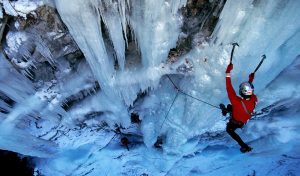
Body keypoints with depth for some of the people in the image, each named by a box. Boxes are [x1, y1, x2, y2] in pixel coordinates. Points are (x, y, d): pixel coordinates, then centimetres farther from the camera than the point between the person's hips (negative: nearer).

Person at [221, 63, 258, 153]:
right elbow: (250, 94, -8)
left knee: (229, 130, 27)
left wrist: (228, 73, -43)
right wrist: (250, 81, 2)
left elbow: (229, 90, -46)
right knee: (229, 106, 28)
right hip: (245, 119, 6)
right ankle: (226, 110, 63)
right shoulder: (254, 99, -33)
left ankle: (245, 146, 26)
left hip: (236, 122, -6)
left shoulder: (237, 102, -50)